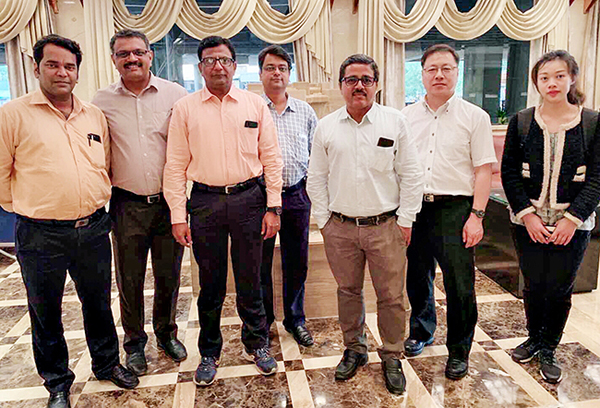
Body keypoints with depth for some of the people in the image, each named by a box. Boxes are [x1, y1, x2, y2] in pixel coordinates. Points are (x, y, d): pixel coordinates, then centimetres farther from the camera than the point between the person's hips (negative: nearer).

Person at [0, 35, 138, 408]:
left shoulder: (95, 116, 7)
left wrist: (96, 203, 13)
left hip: (93, 229, 3)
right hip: (40, 236, -3)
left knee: (99, 303, 18)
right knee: (46, 312, 13)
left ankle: (107, 363, 39)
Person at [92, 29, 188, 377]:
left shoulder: (176, 95, -1)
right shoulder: (102, 101, 3)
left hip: (169, 201, 0)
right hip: (127, 205, 1)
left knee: (169, 275, 12)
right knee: (130, 279, 10)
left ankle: (167, 333, 35)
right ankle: (135, 342, 31)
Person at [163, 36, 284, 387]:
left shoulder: (255, 104, 4)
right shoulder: (185, 108, 3)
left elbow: (271, 158, 4)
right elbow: (176, 165, 2)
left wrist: (273, 207, -1)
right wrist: (178, 216, -3)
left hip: (249, 199, 0)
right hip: (205, 201, 0)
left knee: (250, 279, 10)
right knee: (210, 283, 11)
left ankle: (257, 344, 32)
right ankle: (209, 353, 30)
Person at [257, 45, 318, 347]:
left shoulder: (305, 111, 10)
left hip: (297, 196, 3)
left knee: (297, 263, 11)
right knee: (260, 263, 6)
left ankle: (295, 319, 29)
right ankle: (262, 320, 25)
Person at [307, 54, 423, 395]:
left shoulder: (395, 121, 0)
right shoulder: (326, 126, 6)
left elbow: (411, 175, 1)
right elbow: (317, 178, 9)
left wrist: (406, 220, -2)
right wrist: (323, 220, 5)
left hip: (386, 226, -1)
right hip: (340, 227, 2)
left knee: (392, 296, 6)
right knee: (348, 292, 14)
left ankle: (392, 357, 27)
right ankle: (354, 350, 34)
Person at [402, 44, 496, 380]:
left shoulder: (475, 117, 0)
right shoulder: (407, 116, 9)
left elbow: (484, 171, -3)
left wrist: (477, 216, -11)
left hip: (455, 209, -3)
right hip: (414, 207, 4)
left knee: (460, 285, 1)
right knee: (417, 277, 15)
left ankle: (459, 351, 20)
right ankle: (422, 330, 38)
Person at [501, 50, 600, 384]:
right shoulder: (522, 122, 1)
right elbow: (509, 172, 0)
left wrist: (573, 218, -13)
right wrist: (527, 214, -9)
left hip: (573, 223, -1)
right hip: (528, 221, 1)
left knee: (560, 289, 5)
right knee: (534, 285, 11)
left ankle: (549, 350, 26)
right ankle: (534, 338, 34)